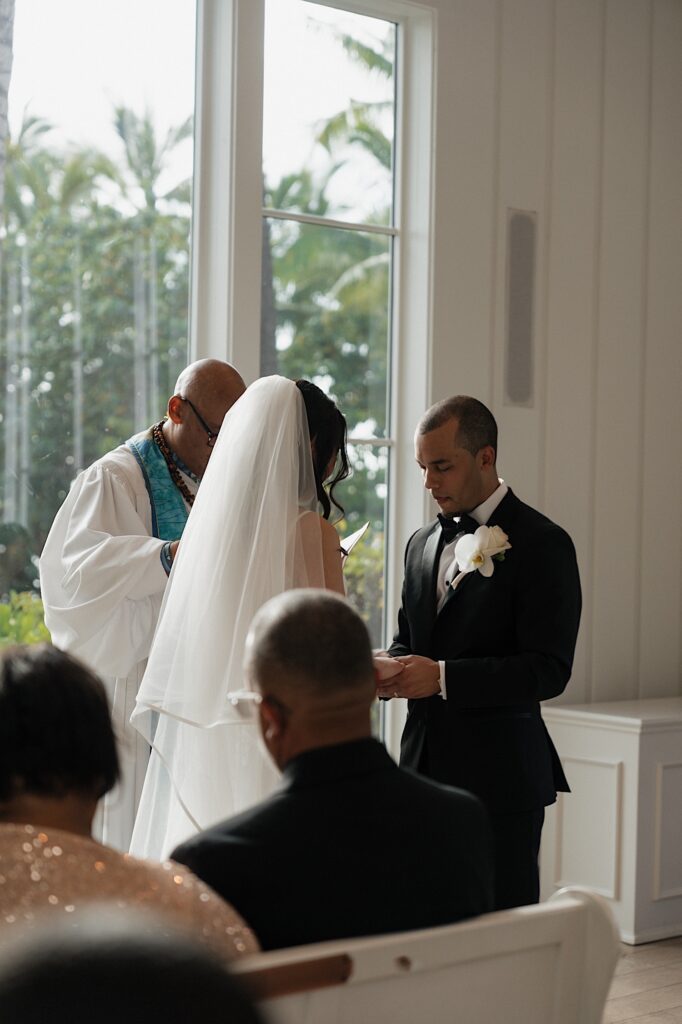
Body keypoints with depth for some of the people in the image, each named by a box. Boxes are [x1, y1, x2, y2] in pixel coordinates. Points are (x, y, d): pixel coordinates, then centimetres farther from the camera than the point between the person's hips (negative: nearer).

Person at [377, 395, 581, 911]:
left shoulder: (542, 543, -8)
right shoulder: (423, 542, 14)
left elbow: (548, 670, -14)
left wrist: (443, 676, -22)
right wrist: (387, 672, -1)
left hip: (500, 776, -6)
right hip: (426, 767, 6)